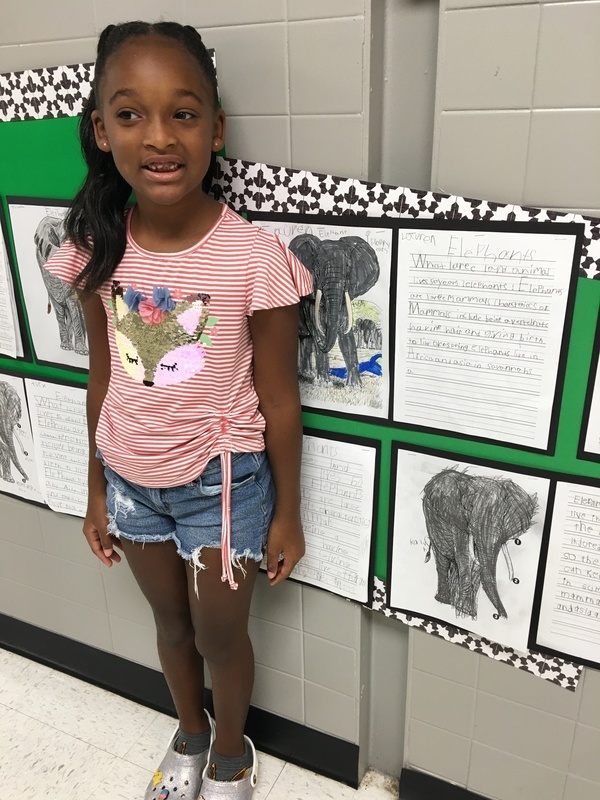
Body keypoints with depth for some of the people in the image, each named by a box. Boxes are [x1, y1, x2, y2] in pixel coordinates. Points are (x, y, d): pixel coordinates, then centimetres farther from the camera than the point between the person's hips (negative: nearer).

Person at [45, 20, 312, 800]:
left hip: (222, 482, -4)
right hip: (132, 480, 4)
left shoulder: (257, 257, -21)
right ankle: (190, 736, 56)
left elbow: (278, 400, -12)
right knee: (171, 624, 25)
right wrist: (96, 490, 10)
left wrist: (287, 512, -4)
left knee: (220, 634, 16)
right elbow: (104, 380, 2)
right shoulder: (96, 251, -9)